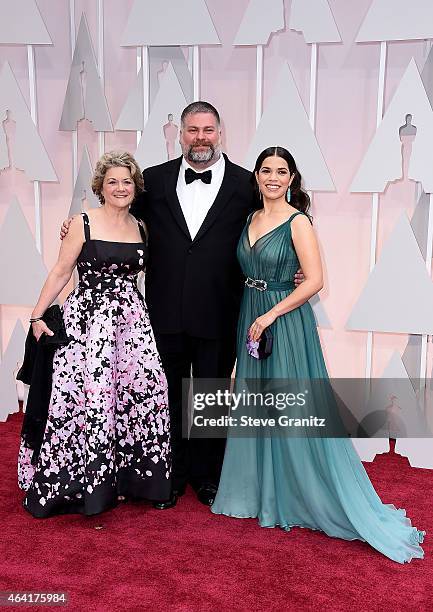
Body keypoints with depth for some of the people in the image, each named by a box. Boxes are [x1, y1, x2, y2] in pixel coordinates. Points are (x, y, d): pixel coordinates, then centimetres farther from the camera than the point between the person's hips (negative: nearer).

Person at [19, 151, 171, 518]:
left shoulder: (141, 229, 12)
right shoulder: (83, 224, 0)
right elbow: (61, 272, 0)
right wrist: (37, 315, -4)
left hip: (132, 320, 4)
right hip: (88, 319, -4)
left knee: (142, 391, -1)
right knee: (87, 396, -7)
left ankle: (125, 477, 17)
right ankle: (79, 483, 12)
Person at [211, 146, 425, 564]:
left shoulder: (297, 221, -10)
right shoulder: (251, 219, 10)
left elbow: (314, 281, -16)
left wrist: (271, 315, -18)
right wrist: (251, 316, 2)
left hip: (284, 321, -7)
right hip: (251, 318, 7)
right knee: (255, 410, 15)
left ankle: (301, 498, 17)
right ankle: (262, 492, 32)